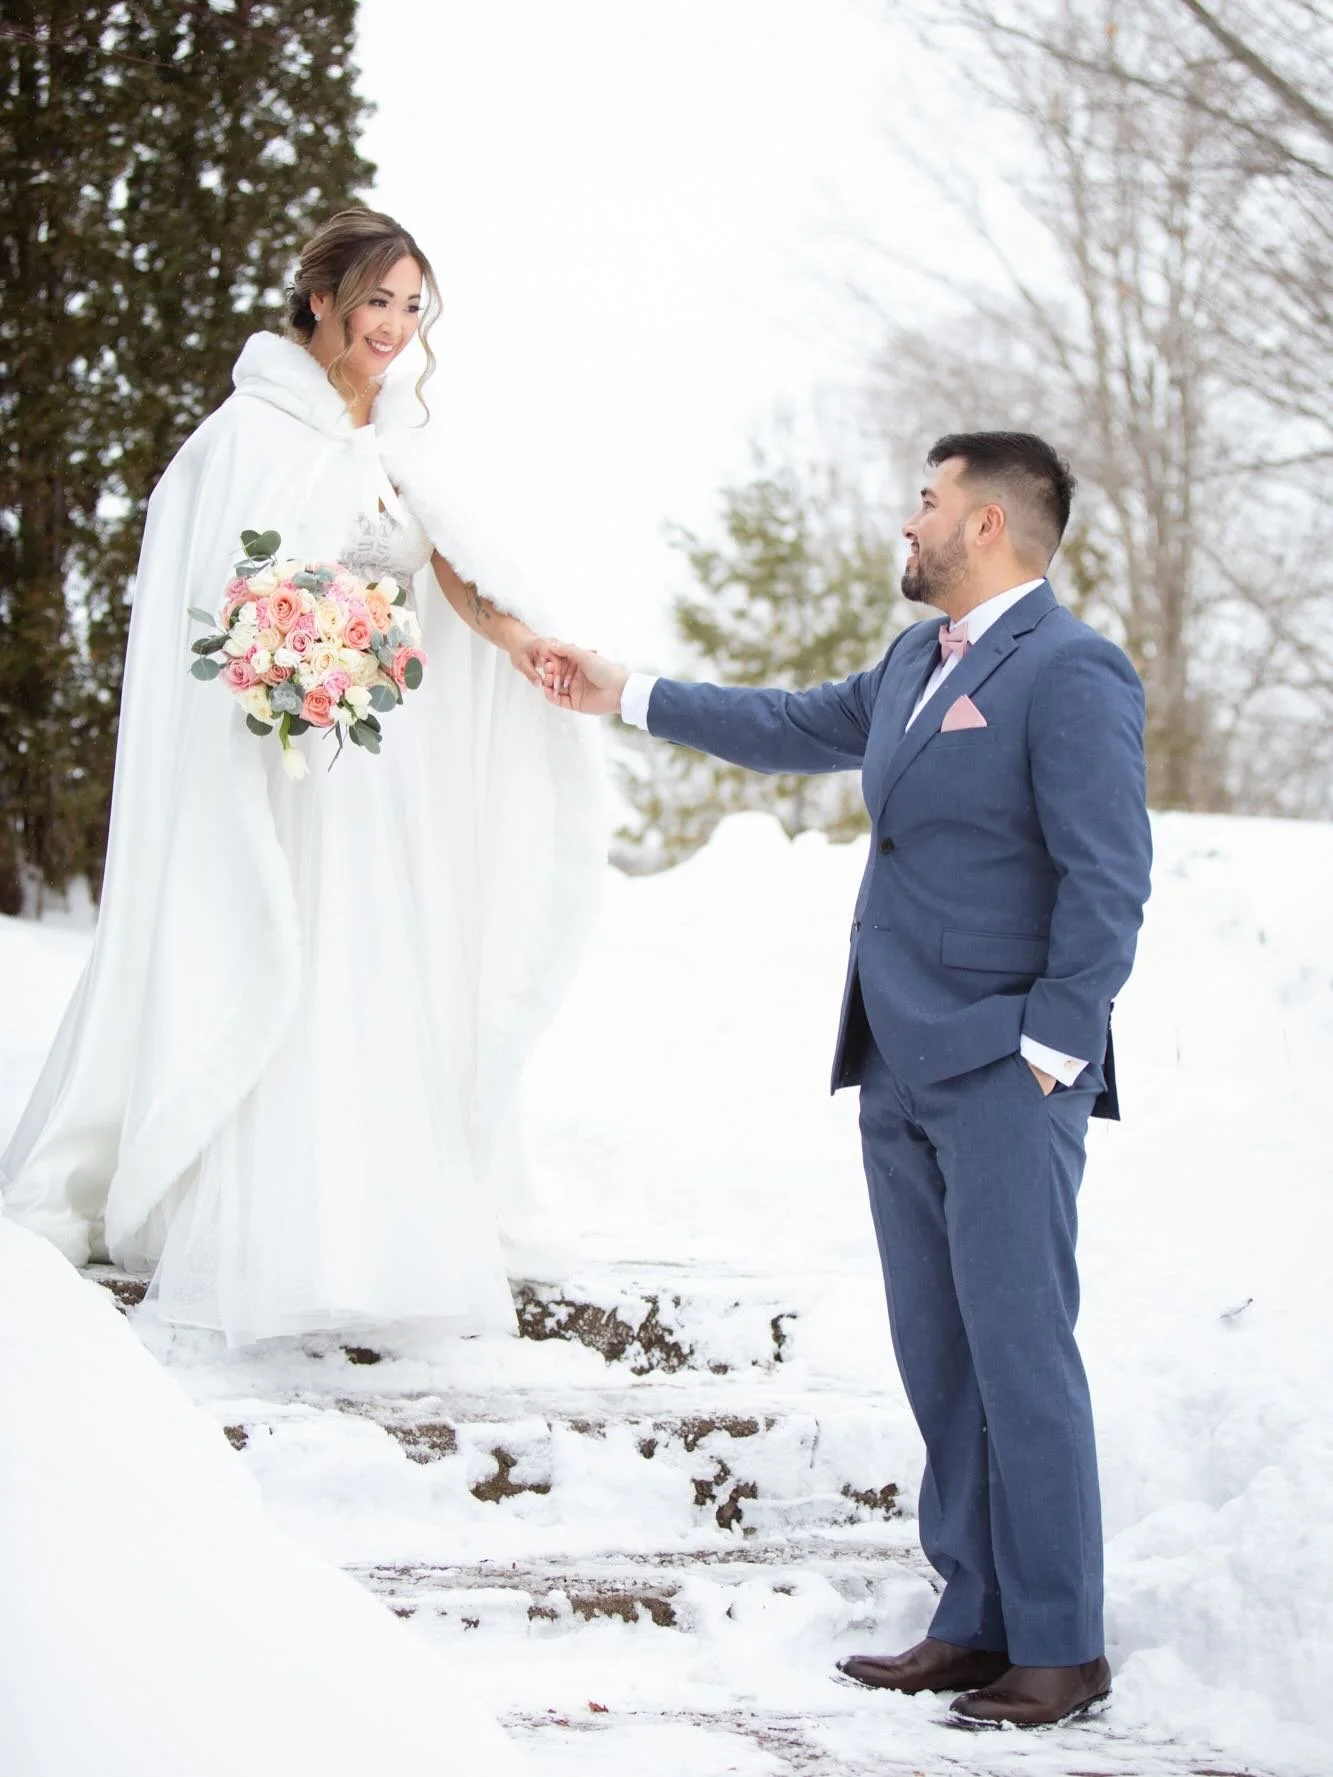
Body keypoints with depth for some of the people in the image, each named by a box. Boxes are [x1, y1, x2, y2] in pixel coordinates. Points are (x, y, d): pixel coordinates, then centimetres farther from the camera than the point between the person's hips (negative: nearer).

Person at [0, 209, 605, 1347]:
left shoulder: (412, 438, 13)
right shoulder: (257, 424, -4)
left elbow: (455, 570, 0)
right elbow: (225, 583, -7)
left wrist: (516, 635, -19)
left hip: (389, 749, 6)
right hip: (276, 732, -6)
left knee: (387, 982, 6)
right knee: (271, 977, -8)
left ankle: (388, 1230, 12)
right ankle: (271, 1244, -5)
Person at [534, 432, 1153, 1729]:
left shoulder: (1070, 674, -12)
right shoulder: (917, 662, 15)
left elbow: (1109, 880, -16)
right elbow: (790, 728, 31)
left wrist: (1051, 1054, -16)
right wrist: (623, 696, 36)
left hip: (1005, 1080, -9)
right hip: (901, 1075, 9)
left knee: (1021, 1356, -6)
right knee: (939, 1363, 10)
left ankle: (1061, 1648, 2)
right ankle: (975, 1624, 17)